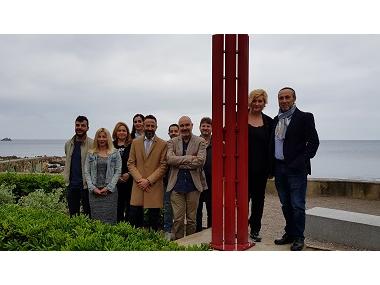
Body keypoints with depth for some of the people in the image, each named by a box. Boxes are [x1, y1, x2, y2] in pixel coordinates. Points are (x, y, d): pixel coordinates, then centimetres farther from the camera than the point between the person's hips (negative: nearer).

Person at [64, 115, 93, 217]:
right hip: (71, 184, 5)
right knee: (72, 214, 15)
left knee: (88, 213, 4)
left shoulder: (92, 144, -9)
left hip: (85, 184, -5)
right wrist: (66, 178, 16)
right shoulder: (68, 144, 9)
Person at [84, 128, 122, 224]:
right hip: (94, 191, 1)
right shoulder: (91, 154, 9)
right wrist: (93, 188, -6)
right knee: (95, 218, 2)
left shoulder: (115, 153, 5)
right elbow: (87, 172, 6)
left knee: (109, 218, -2)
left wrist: (109, 187, -8)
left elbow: (118, 171, 0)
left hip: (110, 191, -1)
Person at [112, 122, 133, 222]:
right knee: (118, 206, 4)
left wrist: (128, 174, -11)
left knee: (129, 206, 1)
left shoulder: (132, 146, 3)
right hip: (115, 182, 1)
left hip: (129, 180, -1)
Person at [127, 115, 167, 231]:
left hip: (155, 187, -2)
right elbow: (131, 163, 6)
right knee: (134, 218, 2)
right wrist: (139, 179, -8)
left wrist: (149, 180, -11)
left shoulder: (163, 144, 2)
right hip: (138, 186, 2)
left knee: (153, 221, 3)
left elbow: (163, 166, -3)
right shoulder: (135, 142, 10)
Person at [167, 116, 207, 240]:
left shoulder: (200, 142, 3)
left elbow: (200, 161, -11)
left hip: (193, 184, 0)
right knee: (178, 219, 2)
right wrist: (190, 158, -15)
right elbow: (170, 159, -9)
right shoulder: (172, 142, 8)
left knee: (192, 220, 9)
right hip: (177, 185, 1)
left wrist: (180, 162, -10)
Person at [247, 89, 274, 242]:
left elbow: (271, 146, 8)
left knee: (258, 198, 11)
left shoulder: (269, 122, 6)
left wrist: (270, 167, 2)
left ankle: (255, 230, 23)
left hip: (261, 167, 3)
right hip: (244, 166, -2)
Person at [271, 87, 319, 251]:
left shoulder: (305, 117, -3)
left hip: (296, 169, -5)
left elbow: (313, 141, -6)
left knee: (297, 205, -1)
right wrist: (272, 166, 10)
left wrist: (302, 161, -13)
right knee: (286, 205, 13)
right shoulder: (276, 120, 14)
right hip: (279, 168, 6)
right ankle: (289, 234, 25)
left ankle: (298, 237, 11)